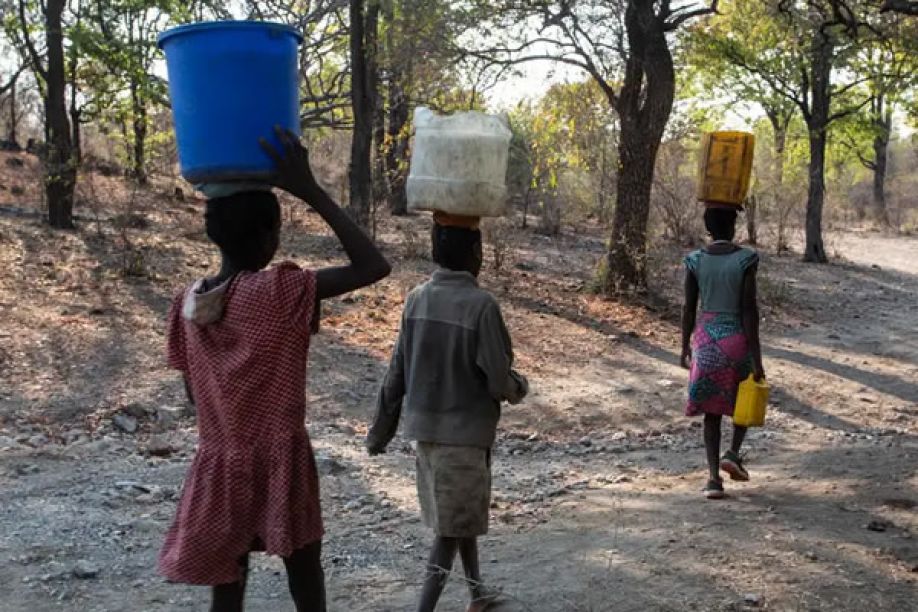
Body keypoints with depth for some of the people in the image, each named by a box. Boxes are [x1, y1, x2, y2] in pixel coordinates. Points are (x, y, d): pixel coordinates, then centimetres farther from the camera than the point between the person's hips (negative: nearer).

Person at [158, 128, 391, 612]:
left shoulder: (186, 304, 1)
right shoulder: (279, 291, -17)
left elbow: (193, 393, 9)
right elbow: (373, 267, -19)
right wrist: (310, 191, -18)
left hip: (217, 465, 5)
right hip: (280, 460, -5)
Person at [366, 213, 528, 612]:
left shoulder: (416, 299, 0)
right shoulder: (481, 305, -19)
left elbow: (396, 373, 4)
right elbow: (498, 380, -16)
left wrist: (381, 430, 11)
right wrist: (519, 389, 6)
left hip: (423, 427, 7)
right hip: (464, 429, -7)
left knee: (455, 516, 22)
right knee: (453, 525, 3)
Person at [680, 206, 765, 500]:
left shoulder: (695, 261, -3)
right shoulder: (745, 259, -11)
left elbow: (689, 309, 0)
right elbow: (749, 310, -13)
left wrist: (685, 347, 11)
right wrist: (756, 357, -9)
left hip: (706, 339, 2)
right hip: (736, 338, -2)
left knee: (712, 410, 10)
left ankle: (714, 477, 3)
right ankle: (733, 453, 5)